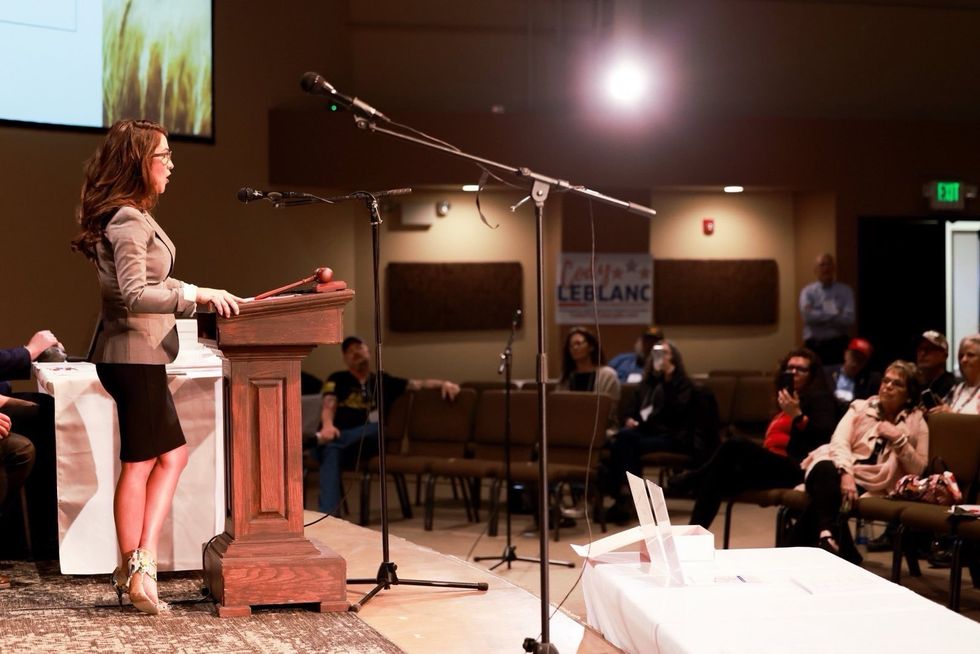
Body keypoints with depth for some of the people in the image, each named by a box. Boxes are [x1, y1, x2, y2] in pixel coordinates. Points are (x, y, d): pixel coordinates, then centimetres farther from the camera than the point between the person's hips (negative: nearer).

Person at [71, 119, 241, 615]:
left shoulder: (133, 217, 15)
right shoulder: (127, 220, -16)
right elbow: (135, 295, -25)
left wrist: (202, 301, 15)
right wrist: (197, 294, -23)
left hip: (139, 355, 10)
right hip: (133, 355, -10)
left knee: (171, 455, 11)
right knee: (140, 463, -4)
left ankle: (139, 565, 9)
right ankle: (136, 570, 3)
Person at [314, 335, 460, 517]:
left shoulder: (383, 381, 26)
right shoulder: (337, 379, 18)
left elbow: (419, 384, 22)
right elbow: (328, 406, -1)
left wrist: (444, 383, 2)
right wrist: (327, 426, -25)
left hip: (364, 443, 2)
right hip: (335, 437, -2)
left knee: (377, 428, -34)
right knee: (331, 452, -40)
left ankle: (322, 440, -51)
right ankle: (328, 516, -53)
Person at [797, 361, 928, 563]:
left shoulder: (916, 422, 14)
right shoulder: (860, 407, 16)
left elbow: (917, 469, 7)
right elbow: (839, 441, -2)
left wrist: (899, 439, -8)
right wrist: (846, 473, -22)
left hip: (872, 484, -2)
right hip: (840, 470, 2)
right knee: (825, 469, -38)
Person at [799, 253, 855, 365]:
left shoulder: (845, 291, 4)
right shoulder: (807, 291, 4)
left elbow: (849, 319, -9)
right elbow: (808, 316, -12)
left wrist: (819, 316, -10)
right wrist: (835, 314, -11)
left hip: (837, 345, 0)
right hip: (813, 345, 0)